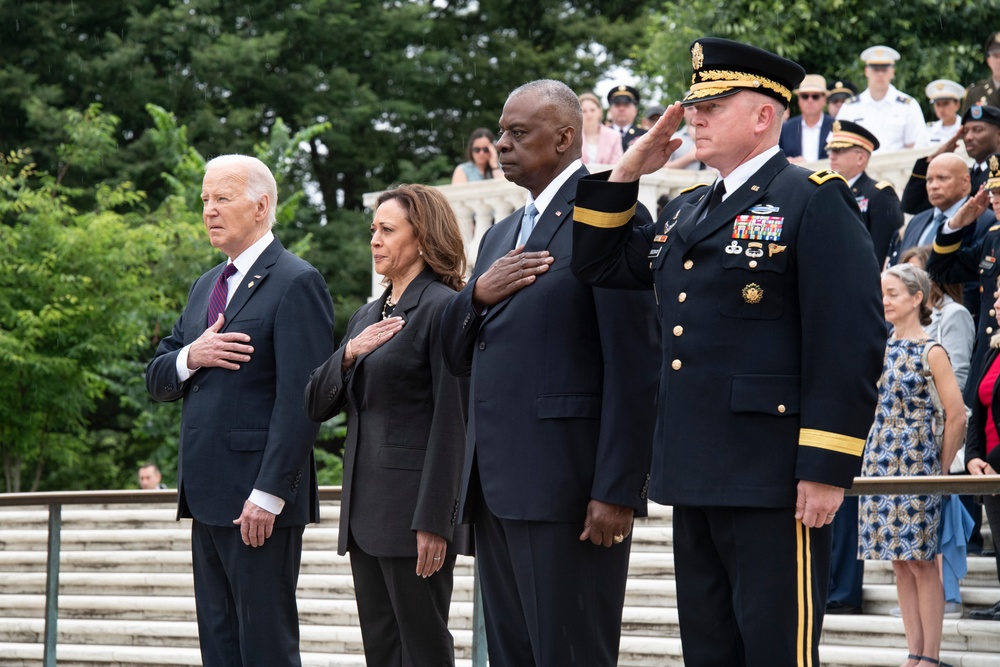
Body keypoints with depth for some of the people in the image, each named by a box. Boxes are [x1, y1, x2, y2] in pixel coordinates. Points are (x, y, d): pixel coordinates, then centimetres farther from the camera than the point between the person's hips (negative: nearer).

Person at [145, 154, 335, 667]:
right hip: (208, 498, 9)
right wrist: (190, 358, -5)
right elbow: (157, 382, 18)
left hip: (259, 504, -8)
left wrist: (268, 494, -21)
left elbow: (302, 399, -16)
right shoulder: (206, 287, 20)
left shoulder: (296, 283, -8)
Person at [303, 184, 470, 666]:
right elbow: (317, 405, 15)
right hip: (365, 504, 9)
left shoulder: (443, 309, -9)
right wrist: (348, 354, -5)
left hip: (414, 501, -9)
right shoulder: (368, 315, 18)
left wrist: (432, 521, -18)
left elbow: (451, 422, -14)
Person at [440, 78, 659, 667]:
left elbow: (634, 368, -13)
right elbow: (458, 354, 21)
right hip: (497, 487, 9)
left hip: (568, 486, -9)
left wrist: (617, 491, -19)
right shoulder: (502, 236, 22)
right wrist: (478, 296, -1)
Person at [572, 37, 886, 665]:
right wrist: (628, 172, 12)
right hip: (696, 478, 8)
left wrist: (826, 469, -19)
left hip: (775, 483, -8)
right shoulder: (686, 212, 19)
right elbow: (600, 265, 24)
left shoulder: (814, 201, -6)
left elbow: (851, 342, -14)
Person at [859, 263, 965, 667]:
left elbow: (956, 415, -8)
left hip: (915, 460, -6)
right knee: (900, 563, 7)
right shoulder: (879, 347, 10)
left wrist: (941, 468, -5)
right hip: (881, 460, 6)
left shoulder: (931, 352, -7)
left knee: (921, 562, -4)